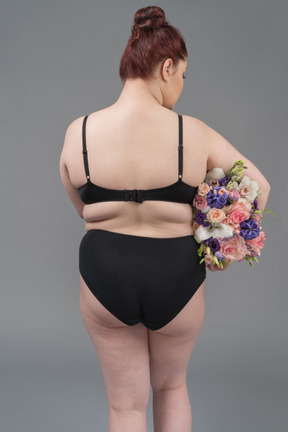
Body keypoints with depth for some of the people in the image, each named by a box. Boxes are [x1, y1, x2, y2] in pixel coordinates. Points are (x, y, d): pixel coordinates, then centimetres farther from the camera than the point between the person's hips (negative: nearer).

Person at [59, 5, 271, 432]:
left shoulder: (78, 132, -8)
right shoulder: (194, 134, -12)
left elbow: (82, 208, 4)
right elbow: (259, 187, -2)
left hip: (105, 278, 1)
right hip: (176, 280, 0)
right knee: (172, 387, 29)